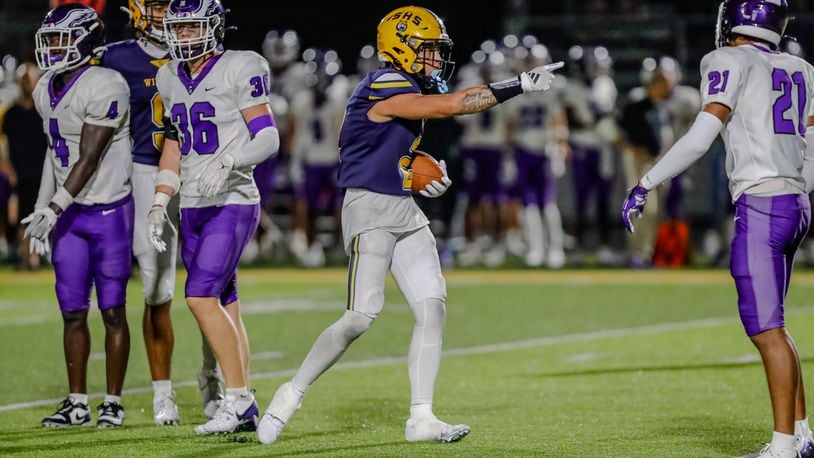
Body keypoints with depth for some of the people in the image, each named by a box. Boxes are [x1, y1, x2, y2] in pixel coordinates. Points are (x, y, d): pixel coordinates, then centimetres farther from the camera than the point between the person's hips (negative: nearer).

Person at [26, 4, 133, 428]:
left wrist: (53, 208, -21)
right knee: (73, 311, 6)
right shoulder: (46, 91, 9)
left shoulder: (104, 87, -17)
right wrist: (41, 209, 14)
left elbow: (90, 158, -19)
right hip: (68, 216, 7)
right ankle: (77, 402, 12)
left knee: (112, 310, -1)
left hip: (108, 212, -7)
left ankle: (113, 402, 5)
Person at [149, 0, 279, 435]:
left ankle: (238, 398, -9)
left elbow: (268, 138, -11)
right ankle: (244, 411, 11)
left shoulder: (239, 70, -9)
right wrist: (159, 204, 12)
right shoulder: (171, 79, 12)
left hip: (233, 204, -7)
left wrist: (227, 163, -26)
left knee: (201, 296, -16)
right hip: (193, 208, 7)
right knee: (223, 305, 7)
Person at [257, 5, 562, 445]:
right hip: (369, 210, -9)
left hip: (405, 212, 9)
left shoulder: (407, 91, 13)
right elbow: (451, 105, -26)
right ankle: (292, 393, 2)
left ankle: (421, 418, -1)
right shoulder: (384, 89, -17)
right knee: (362, 315, -14)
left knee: (432, 307, -2)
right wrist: (518, 86, -24)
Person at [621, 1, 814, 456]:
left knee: (767, 330, -6)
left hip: (760, 206, -8)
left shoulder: (731, 63, -6)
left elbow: (701, 137, -14)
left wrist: (644, 186, -10)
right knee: (769, 325, 17)